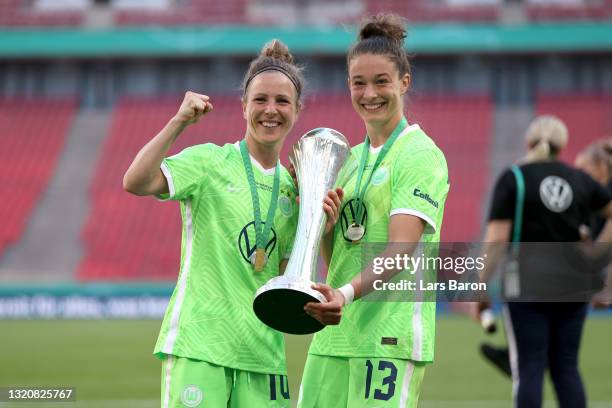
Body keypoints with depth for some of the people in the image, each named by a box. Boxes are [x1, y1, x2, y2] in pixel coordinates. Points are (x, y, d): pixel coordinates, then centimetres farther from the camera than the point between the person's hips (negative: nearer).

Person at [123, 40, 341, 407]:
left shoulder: (293, 187, 15)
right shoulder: (210, 161, -1)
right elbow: (136, 182, -18)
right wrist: (179, 122, -17)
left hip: (262, 349, 5)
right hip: (198, 345, -5)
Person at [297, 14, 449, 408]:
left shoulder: (420, 154, -6)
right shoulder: (352, 158, 18)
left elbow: (401, 249, -18)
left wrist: (347, 294, -33)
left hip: (391, 335, -7)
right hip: (336, 332, 7)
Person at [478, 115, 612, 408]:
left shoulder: (513, 179, -3)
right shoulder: (579, 179, 9)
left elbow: (496, 240, -9)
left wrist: (481, 287, -4)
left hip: (528, 286, -4)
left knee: (529, 370, -3)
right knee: (566, 368, 9)